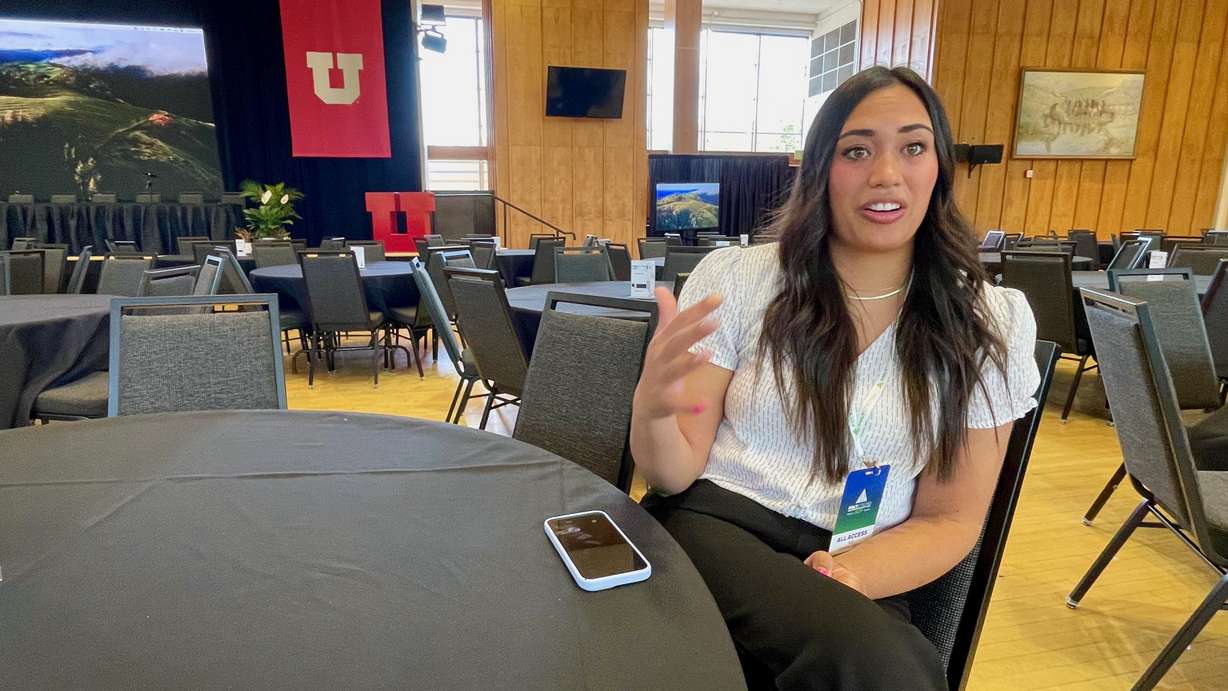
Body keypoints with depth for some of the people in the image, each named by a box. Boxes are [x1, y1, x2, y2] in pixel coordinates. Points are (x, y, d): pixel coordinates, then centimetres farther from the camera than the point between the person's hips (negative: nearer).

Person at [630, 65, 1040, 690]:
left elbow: (951, 518, 4)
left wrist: (851, 575, -17)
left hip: (859, 574, 3)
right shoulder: (734, 278, -3)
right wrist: (652, 406, -27)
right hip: (713, 528, -2)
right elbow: (674, 476, -3)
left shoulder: (992, 322, 1)